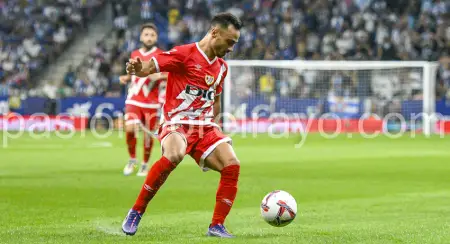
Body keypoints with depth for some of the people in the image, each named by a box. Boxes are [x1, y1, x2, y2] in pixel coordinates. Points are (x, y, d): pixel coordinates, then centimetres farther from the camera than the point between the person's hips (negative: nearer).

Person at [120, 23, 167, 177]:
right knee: (130, 129, -15)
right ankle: (132, 160, 8)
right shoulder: (135, 54, 10)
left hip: (151, 102, -2)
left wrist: (159, 76, -26)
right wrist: (126, 78, 4)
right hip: (134, 100, 2)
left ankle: (145, 165, 20)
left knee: (148, 134, 0)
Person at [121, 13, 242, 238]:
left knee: (232, 165, -13)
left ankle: (216, 226, -1)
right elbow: (149, 67, -15)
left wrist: (216, 125, 24)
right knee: (174, 155, -37)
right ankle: (136, 213, -22)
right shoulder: (184, 54, -8)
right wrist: (136, 69, -36)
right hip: (178, 123, -7)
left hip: (206, 127, 7)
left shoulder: (221, 67, 14)